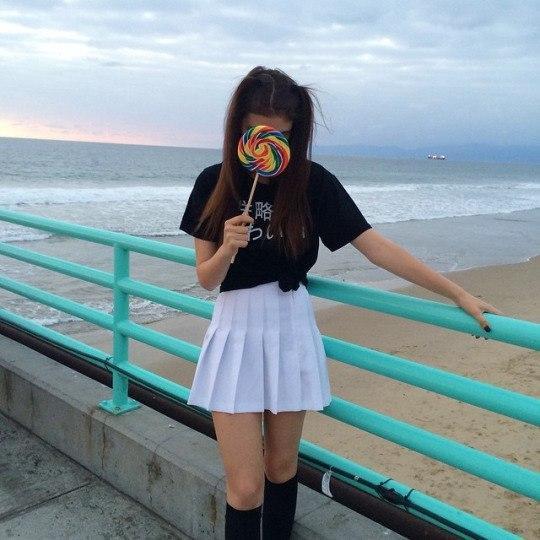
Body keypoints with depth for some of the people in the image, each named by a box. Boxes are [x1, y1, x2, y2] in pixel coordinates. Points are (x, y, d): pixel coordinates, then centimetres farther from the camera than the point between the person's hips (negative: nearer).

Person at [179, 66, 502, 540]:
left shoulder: (312, 182, -6)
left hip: (291, 328, 1)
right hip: (236, 330, 0)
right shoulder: (215, 184, -3)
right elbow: (206, 280, -1)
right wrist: (227, 248, -23)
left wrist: (457, 293, -12)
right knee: (245, 487, -2)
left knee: (281, 466, 15)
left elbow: (375, 245, -10)